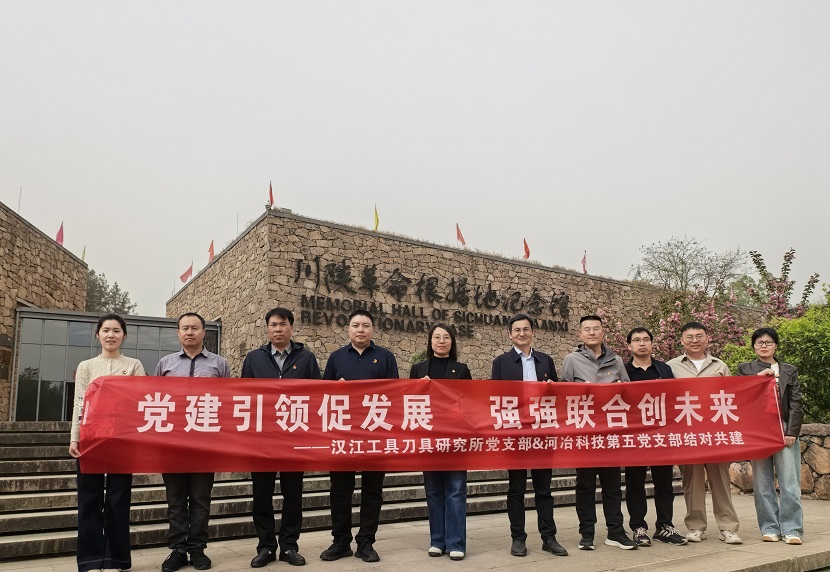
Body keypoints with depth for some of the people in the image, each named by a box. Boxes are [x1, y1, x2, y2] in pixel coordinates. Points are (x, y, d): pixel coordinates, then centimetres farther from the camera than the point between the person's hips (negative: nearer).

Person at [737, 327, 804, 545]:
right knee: (763, 484, 4)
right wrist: (759, 377, -11)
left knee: (790, 482, -3)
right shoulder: (745, 369, 9)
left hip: (785, 432, 0)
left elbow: (796, 404, 6)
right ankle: (769, 527, 12)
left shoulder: (789, 371, 11)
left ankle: (791, 529, 4)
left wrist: (791, 432, -4)